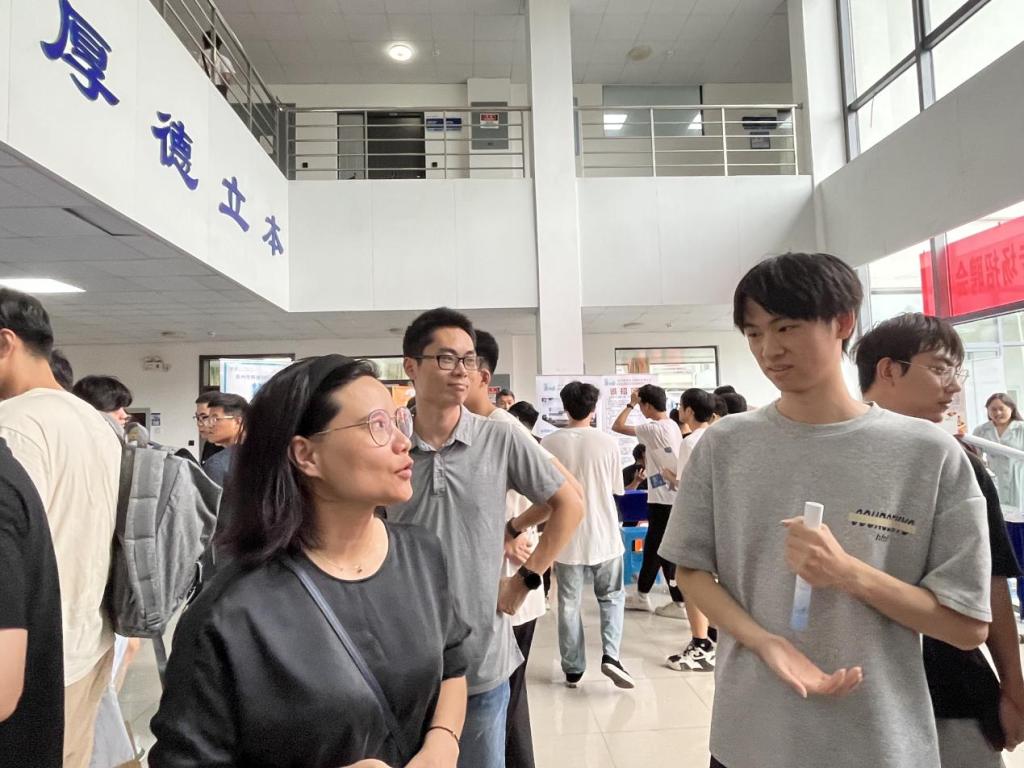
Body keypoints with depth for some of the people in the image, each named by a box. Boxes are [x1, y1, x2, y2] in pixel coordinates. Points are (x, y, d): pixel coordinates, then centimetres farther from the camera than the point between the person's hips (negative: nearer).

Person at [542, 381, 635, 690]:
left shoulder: (549, 443, -9)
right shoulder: (607, 442, -9)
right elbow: (617, 488, 1)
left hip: (566, 535, 0)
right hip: (603, 534, 0)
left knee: (569, 603, 12)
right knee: (611, 596, 19)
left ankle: (573, 669, 20)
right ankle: (610, 655, 5)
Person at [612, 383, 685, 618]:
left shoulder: (654, 429, -17)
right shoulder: (673, 426, 10)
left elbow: (617, 427, -14)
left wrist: (630, 404, -4)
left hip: (664, 499, -9)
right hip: (668, 497, 9)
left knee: (666, 551, 0)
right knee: (652, 546, 16)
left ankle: (680, 603, 9)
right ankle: (642, 595, 27)